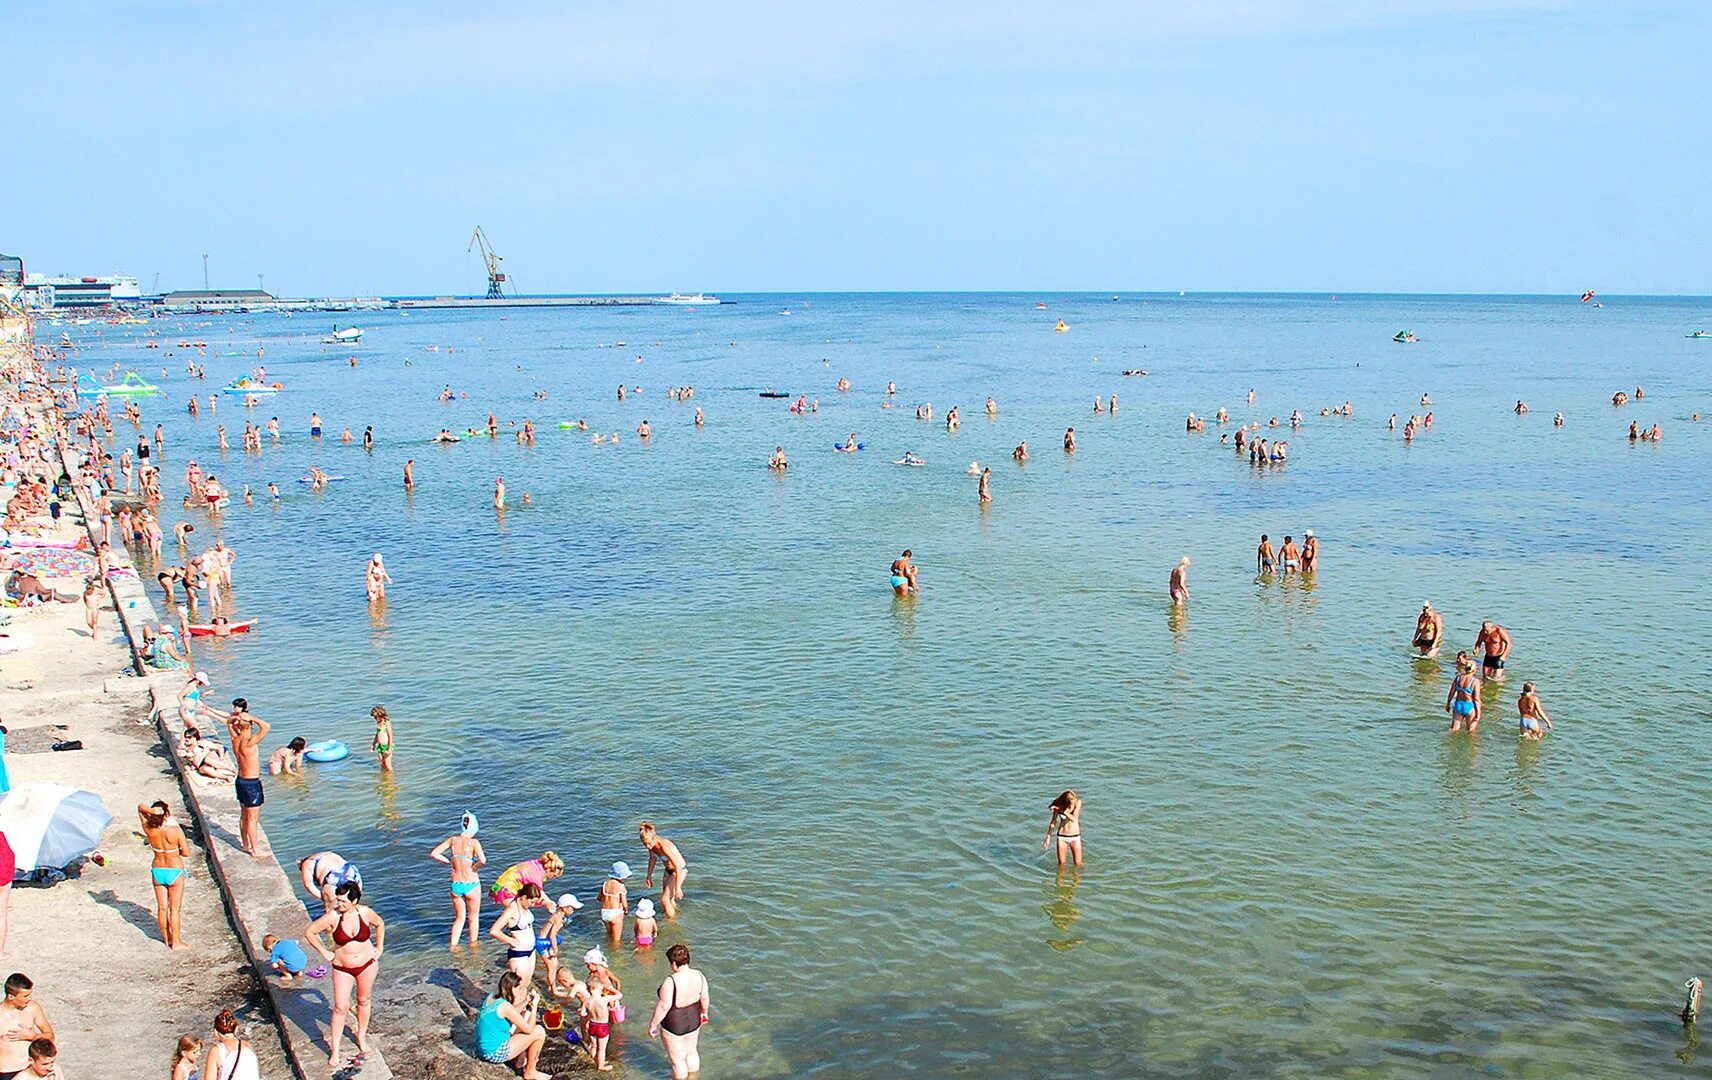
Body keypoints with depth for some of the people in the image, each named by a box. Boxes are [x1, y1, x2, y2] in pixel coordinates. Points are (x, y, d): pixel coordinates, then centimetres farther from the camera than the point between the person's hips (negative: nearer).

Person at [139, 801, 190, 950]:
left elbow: (140, 808, 1)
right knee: (175, 908, 6)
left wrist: (151, 811, -20)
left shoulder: (149, 830, -12)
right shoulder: (175, 830, -23)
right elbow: (186, 852, -17)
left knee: (162, 907, 16)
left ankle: (167, 938, 29)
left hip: (157, 870, 4)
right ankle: (176, 941, 12)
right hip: (175, 871, -4)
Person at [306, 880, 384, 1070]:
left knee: (364, 1001, 16)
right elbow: (309, 932, -8)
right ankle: (334, 1050, 8)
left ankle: (361, 1036, 37)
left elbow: (379, 924, 8)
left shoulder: (365, 913, -14)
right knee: (340, 1007, -2)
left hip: (367, 964, 2)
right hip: (342, 968, -2)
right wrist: (324, 952, -7)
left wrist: (379, 947, 4)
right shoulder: (333, 917, -21)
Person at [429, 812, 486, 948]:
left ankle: (453, 945, 21)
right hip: (471, 884, -3)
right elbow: (483, 861, -28)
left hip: (455, 884, 3)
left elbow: (433, 854, -2)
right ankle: (473, 944, 30)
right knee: (473, 918, 19)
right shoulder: (473, 842, -15)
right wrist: (475, 866, -8)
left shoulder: (452, 840, -3)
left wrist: (449, 862, 5)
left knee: (459, 918, 23)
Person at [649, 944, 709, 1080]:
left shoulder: (671, 981, -32)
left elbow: (663, 1006, -26)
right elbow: (704, 998, 0)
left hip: (674, 1026, -6)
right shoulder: (699, 975, -13)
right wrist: (704, 1012, 20)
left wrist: (653, 1025, -13)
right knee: (691, 1052, 28)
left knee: (678, 1060, 14)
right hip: (693, 1022, 6)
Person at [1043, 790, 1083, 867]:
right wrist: (1048, 837, 0)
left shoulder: (1078, 802, -13)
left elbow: (1073, 819, -24)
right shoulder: (1058, 805, -10)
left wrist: (1063, 811, -29)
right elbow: (1053, 822, 0)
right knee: (1061, 864, 5)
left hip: (1075, 837, 0)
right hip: (1062, 837, 0)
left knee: (1078, 864, 3)